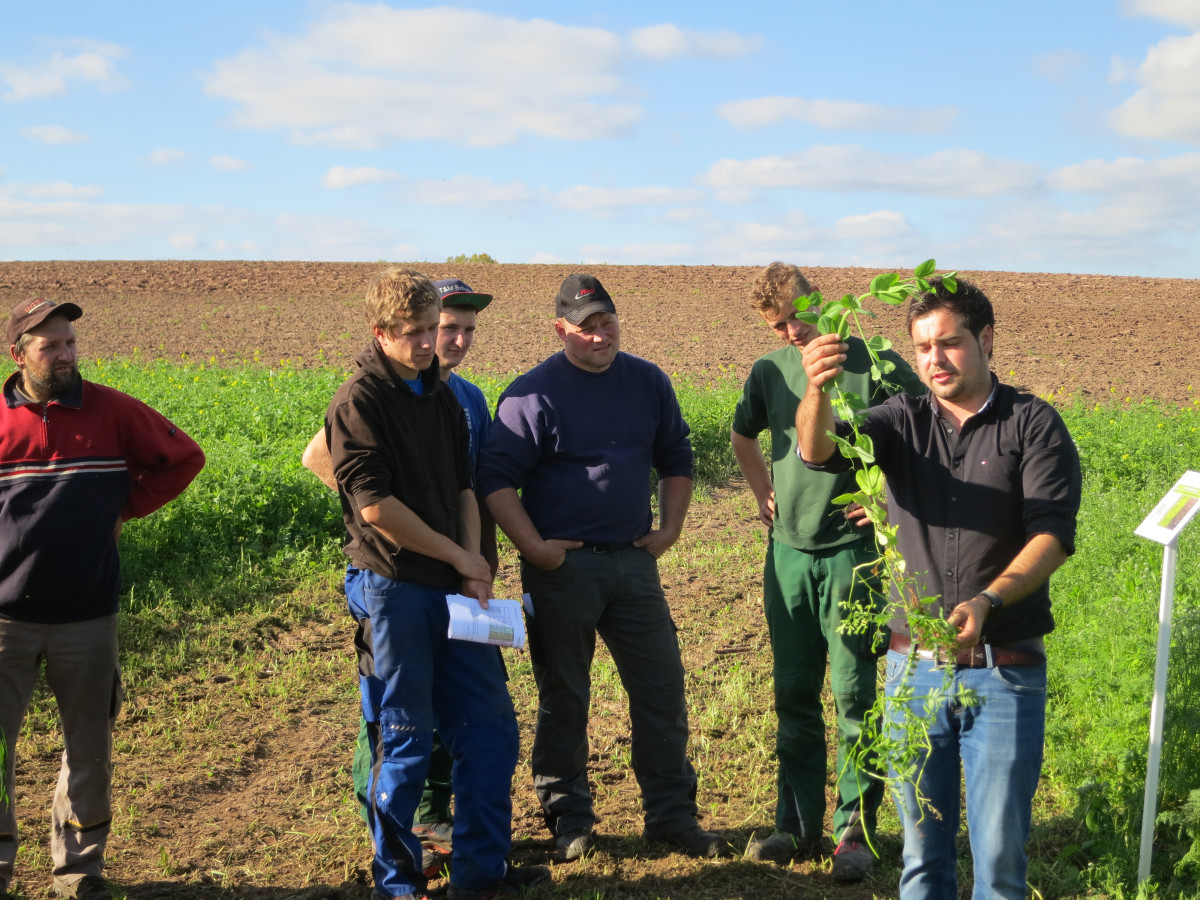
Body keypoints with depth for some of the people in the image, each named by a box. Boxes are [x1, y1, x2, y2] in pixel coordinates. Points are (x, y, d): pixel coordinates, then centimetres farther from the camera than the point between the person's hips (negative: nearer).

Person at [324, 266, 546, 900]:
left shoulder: (440, 396, 13)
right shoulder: (359, 402, -10)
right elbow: (375, 504, -17)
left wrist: (474, 562, -2)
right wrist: (458, 556, -10)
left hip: (453, 588, 7)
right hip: (393, 589, -7)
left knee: (490, 726, 8)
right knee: (403, 739, 2)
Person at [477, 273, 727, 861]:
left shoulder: (648, 382, 7)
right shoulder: (533, 393, -8)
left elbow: (675, 458, 18)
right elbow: (496, 479, -10)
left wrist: (670, 528, 8)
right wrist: (534, 548, -15)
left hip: (633, 561, 4)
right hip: (561, 565, -4)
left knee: (663, 689, 5)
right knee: (563, 697, 7)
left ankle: (671, 814, 18)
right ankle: (567, 818, 21)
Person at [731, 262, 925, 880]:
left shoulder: (873, 364, -8)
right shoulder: (769, 372, 8)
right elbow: (742, 436, 28)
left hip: (853, 553, -5)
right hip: (788, 553, 5)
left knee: (855, 695, -2)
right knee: (794, 695, 11)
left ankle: (854, 829, 9)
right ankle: (797, 824, 21)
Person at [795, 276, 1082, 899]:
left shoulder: (1033, 424, 0)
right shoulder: (904, 422, 7)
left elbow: (1052, 534, -11)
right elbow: (819, 448, -12)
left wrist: (988, 600, -28)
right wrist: (817, 389, -35)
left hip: (1005, 671, -2)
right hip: (913, 666, 3)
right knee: (922, 848, 12)